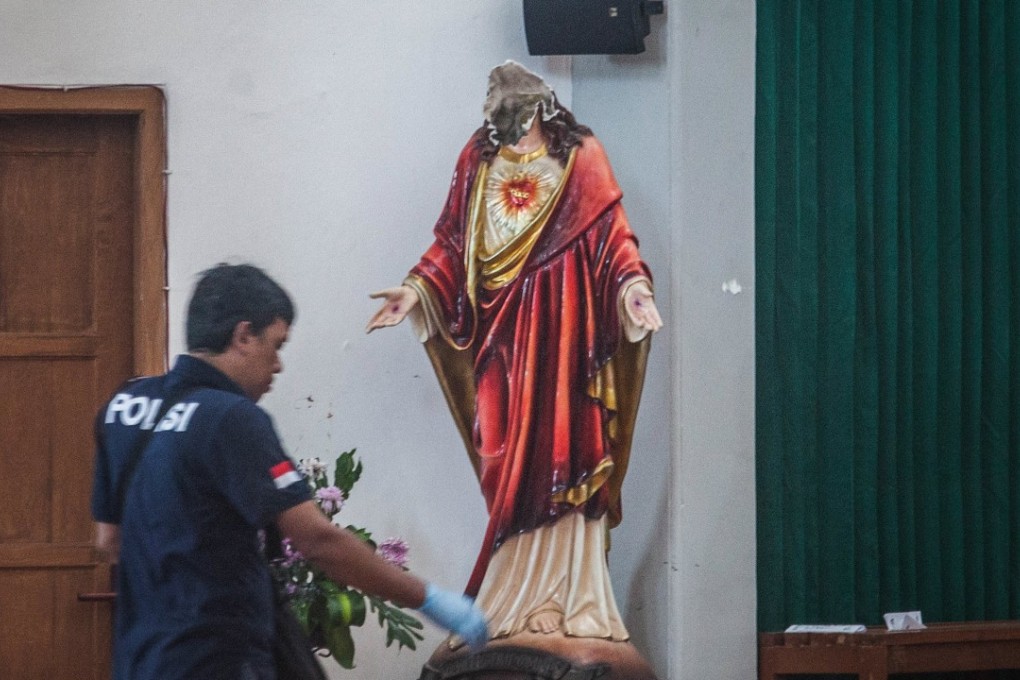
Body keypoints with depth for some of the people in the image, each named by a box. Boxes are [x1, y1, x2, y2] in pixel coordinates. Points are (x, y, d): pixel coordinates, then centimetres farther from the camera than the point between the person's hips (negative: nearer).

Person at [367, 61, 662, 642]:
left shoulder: (580, 157, 2)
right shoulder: (480, 159, 11)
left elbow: (611, 236, -4)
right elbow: (452, 244, 12)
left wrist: (631, 286, -20)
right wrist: (416, 290, 0)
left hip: (562, 331, -3)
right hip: (503, 334, 3)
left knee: (564, 452, -7)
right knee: (509, 459, 0)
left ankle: (568, 599, -5)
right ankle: (520, 599, 4)